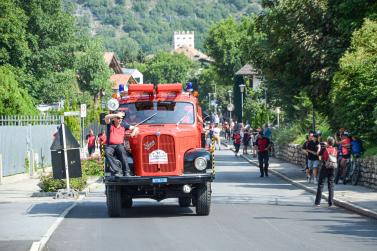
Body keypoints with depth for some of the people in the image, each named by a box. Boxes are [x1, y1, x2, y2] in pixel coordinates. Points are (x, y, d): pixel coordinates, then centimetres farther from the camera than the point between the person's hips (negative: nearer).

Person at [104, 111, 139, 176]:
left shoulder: (123, 124, 14)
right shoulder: (110, 124, 8)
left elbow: (135, 128, 14)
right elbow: (106, 117, -13)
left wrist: (134, 132, -11)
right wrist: (116, 115, -27)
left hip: (119, 145, 0)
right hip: (110, 145, 0)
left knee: (122, 151, -36)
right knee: (107, 153, -35)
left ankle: (127, 172, -40)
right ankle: (117, 171, -40)